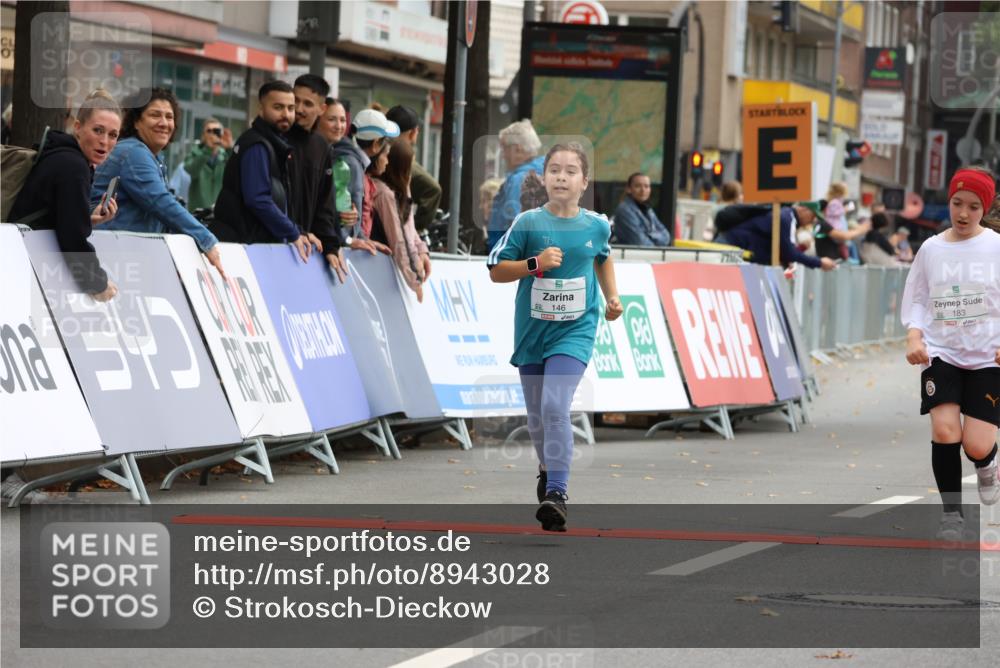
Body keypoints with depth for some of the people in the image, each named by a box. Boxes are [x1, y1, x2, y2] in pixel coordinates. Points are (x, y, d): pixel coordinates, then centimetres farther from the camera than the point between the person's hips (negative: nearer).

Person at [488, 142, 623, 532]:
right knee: (537, 414, 14)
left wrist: (612, 297, 14)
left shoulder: (596, 225, -1)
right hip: (531, 331, 2)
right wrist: (535, 263, -19)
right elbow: (496, 271, -5)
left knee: (555, 406, -20)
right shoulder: (527, 223, -7)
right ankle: (547, 468, 44)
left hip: (575, 330, -1)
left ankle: (557, 492, -21)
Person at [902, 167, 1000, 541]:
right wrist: (914, 338, -7)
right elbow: (916, 300, 11)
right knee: (944, 429, -19)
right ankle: (951, 514, -3)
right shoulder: (931, 249, 4)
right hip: (941, 354, 1)